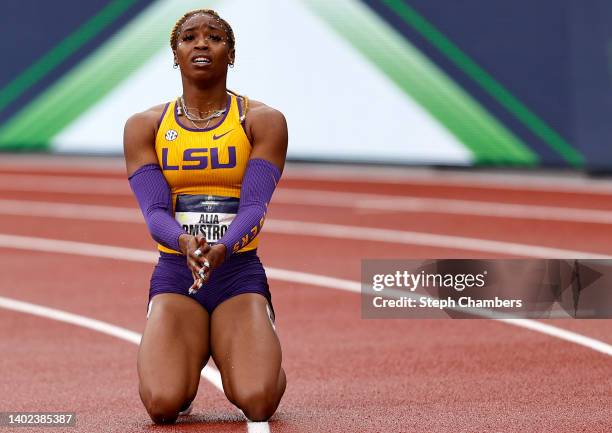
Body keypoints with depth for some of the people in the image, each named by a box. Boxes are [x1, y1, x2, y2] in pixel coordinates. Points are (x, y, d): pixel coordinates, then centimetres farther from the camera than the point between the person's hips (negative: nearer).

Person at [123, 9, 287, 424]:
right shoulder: (145, 126, 6)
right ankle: (186, 361, 14)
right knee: (163, 404, -24)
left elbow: (254, 205, -9)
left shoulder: (262, 121, 3)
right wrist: (185, 243, -28)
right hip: (175, 272, 1)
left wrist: (221, 248, -30)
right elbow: (154, 210, -5)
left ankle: (245, 361, 14)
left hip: (239, 270, -1)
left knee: (258, 402, -24)